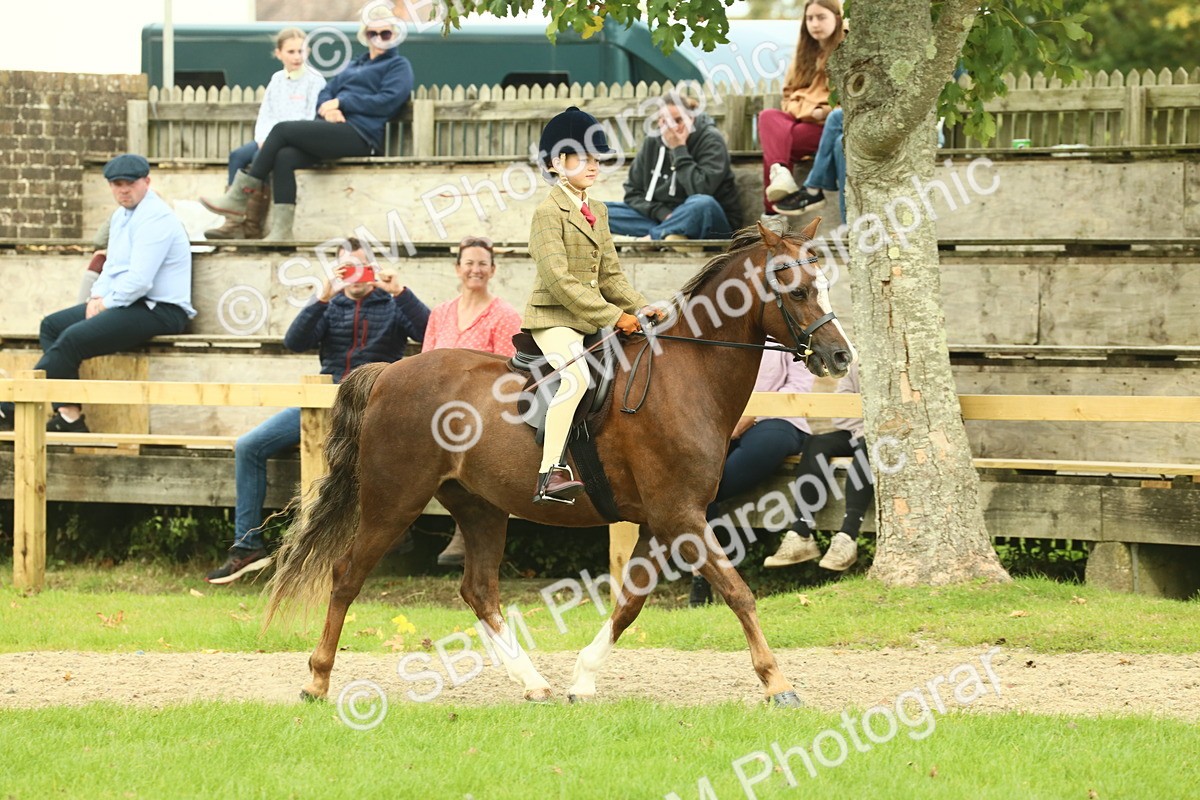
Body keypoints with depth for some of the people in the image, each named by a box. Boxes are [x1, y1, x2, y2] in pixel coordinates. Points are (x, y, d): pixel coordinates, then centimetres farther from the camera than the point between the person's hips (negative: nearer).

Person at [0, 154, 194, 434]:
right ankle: (69, 416, -7)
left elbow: (139, 280, -23)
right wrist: (97, 296, 3)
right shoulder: (120, 216, 16)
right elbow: (112, 267, 23)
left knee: (73, 338, -23)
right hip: (125, 304, 11)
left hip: (160, 311, -11)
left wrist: (106, 303, -12)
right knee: (52, 326, 6)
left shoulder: (155, 219, -16)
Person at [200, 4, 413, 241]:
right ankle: (281, 231, -30)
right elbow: (326, 92, 22)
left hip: (361, 134, -7)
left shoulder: (398, 66, 8)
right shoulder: (356, 65, 31)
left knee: (282, 130, -19)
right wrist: (328, 108, -3)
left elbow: (388, 101, -9)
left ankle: (238, 198, -16)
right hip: (339, 126, 7)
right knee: (284, 157, -22)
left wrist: (341, 103, -9)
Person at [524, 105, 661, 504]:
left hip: (592, 321, 9)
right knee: (577, 374, -33)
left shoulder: (597, 212, 17)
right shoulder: (549, 212, -10)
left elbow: (610, 275, 18)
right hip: (553, 320, -9)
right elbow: (559, 280, -18)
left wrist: (640, 310, 0)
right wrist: (614, 317, -20)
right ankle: (551, 474, -40)